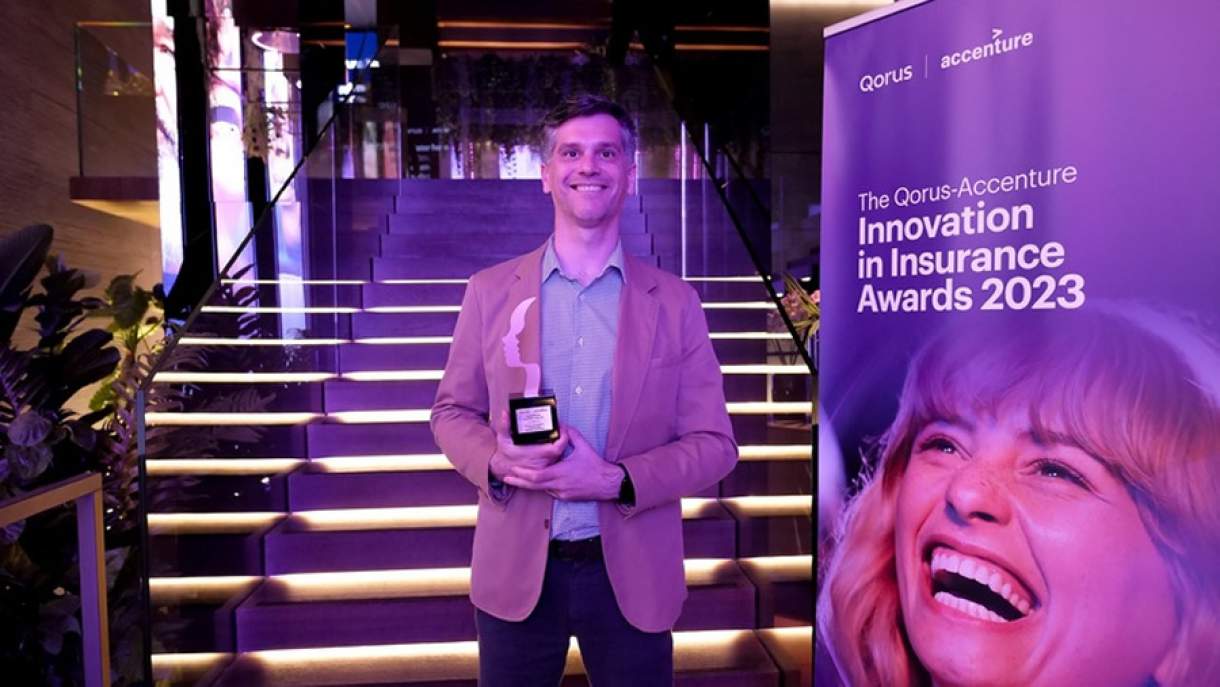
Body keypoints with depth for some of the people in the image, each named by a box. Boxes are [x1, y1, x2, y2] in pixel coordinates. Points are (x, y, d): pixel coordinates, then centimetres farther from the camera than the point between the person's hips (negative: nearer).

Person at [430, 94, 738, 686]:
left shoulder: (674, 302, -3)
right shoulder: (490, 290, 0)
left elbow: (714, 444, -3)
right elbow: (452, 412, 6)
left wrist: (618, 480, -19)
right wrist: (497, 461, -16)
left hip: (633, 578, 0)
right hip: (516, 572, 1)